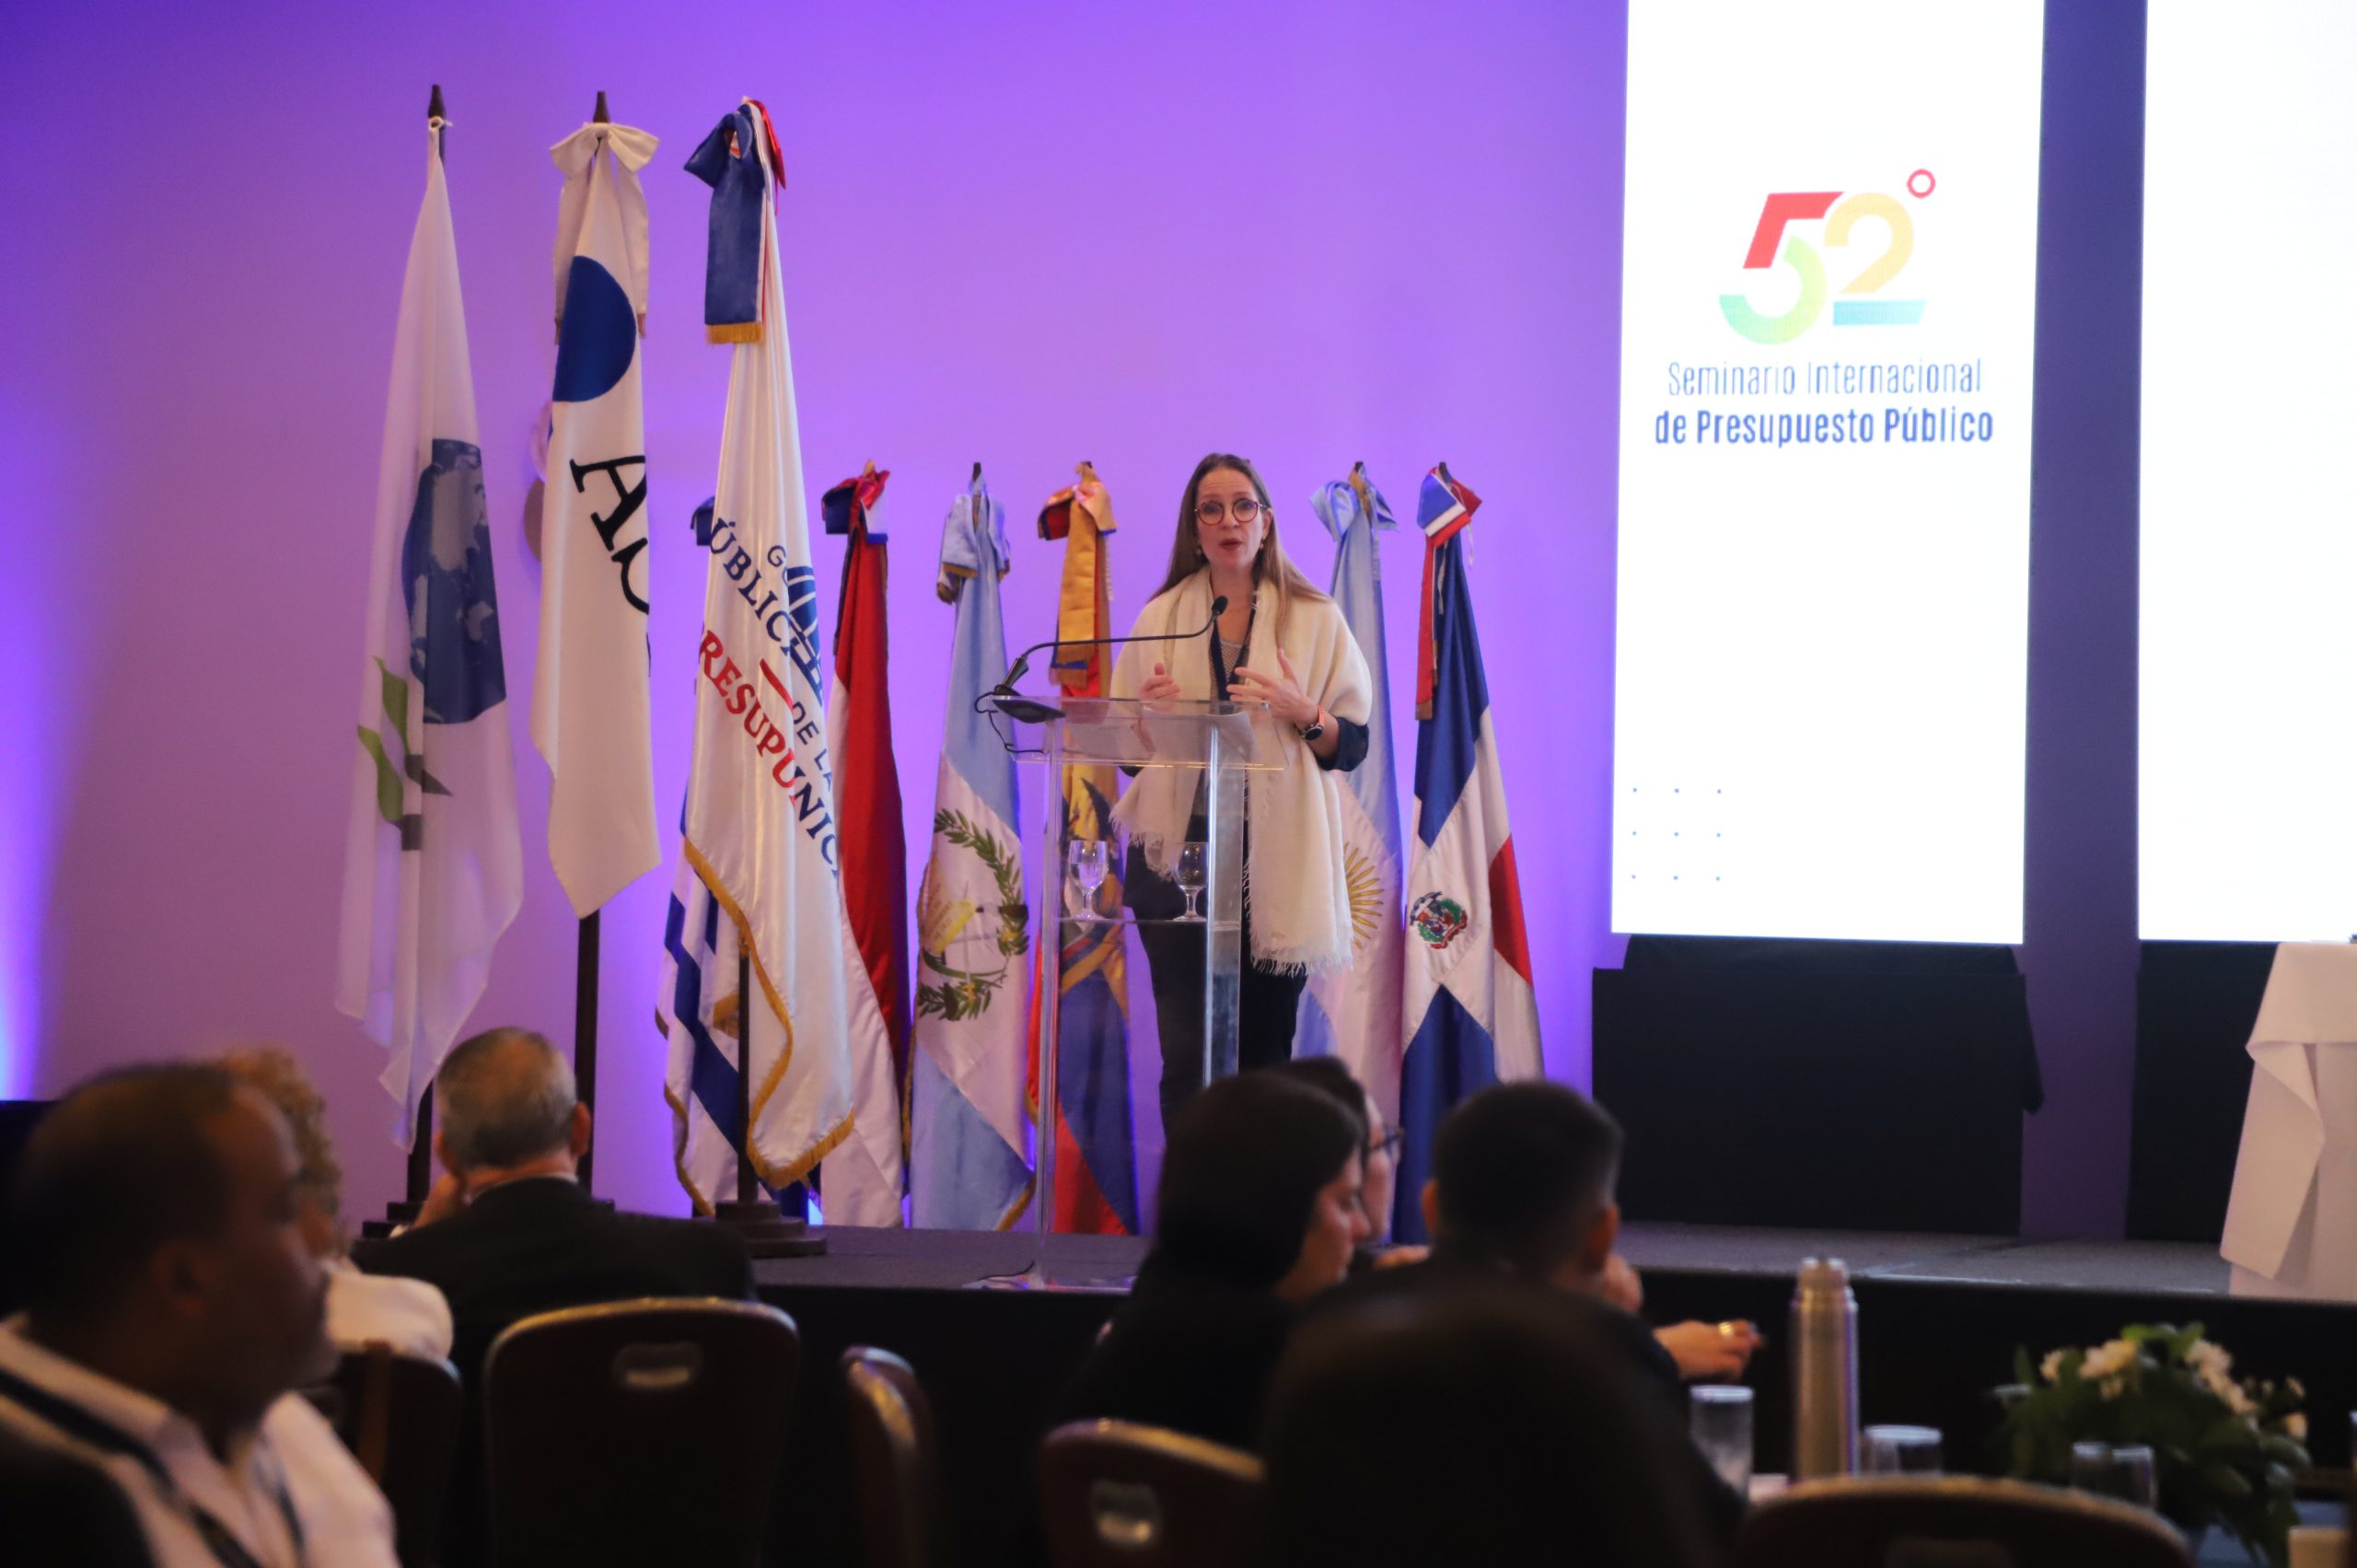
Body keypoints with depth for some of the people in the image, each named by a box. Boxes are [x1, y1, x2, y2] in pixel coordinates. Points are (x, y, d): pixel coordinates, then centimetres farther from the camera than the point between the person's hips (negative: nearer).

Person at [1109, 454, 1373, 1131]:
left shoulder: (1316, 620, 7)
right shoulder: (1160, 618, 11)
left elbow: (1353, 746, 5)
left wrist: (1301, 712, -14)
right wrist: (1148, 710, -7)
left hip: (1277, 858, 0)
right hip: (1180, 848, 0)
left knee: (1265, 1050, 3)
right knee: (1187, 1050, -7)